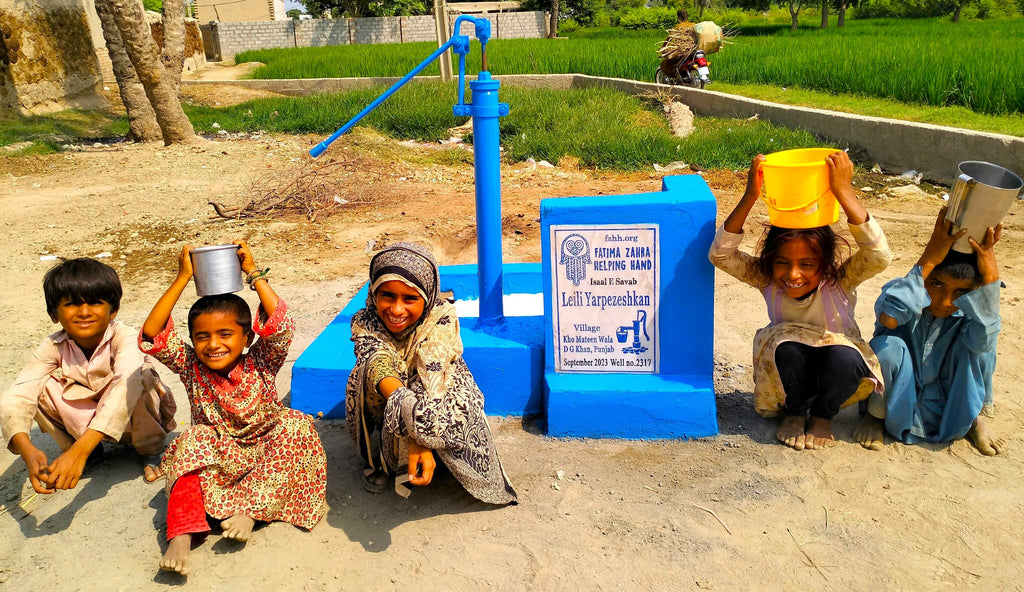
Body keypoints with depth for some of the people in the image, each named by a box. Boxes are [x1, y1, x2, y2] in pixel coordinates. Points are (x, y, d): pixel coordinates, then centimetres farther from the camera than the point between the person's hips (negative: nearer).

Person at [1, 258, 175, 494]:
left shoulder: (124, 338, -28)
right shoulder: (54, 347, -15)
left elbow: (127, 385, -46)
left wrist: (79, 452, -56)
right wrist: (28, 450, -46)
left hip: (140, 418, -4)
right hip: (90, 420, 4)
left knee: (137, 377, -35)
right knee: (41, 386, -20)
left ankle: (151, 449, -7)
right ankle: (88, 450, 3)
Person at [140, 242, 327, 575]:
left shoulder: (260, 364, -7)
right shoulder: (192, 369, -2)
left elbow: (280, 325, -25)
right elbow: (151, 337, -16)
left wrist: (253, 273, -21)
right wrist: (183, 278, -19)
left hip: (267, 454, -1)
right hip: (216, 458, 1)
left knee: (295, 425, -26)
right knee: (193, 440, -28)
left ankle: (250, 510, -29)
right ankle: (181, 536, -38)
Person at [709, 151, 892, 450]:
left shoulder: (840, 279, -23)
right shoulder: (767, 278, -18)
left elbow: (879, 256, -44)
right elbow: (721, 254, -32)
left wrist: (844, 192, -50)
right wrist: (750, 197, -42)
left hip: (838, 370, 0)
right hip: (788, 370, 1)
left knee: (844, 356, -35)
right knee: (786, 343, -33)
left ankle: (822, 415, -2)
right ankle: (795, 411, -2)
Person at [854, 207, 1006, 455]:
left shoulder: (971, 310, -13)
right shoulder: (901, 292, -20)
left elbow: (983, 340, -38)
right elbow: (889, 318, -46)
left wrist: (990, 275, -42)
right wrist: (928, 260, -46)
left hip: (950, 411, 2)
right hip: (897, 404, -2)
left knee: (979, 344, -22)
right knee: (887, 346, -33)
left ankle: (974, 417, 4)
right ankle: (874, 414, -3)